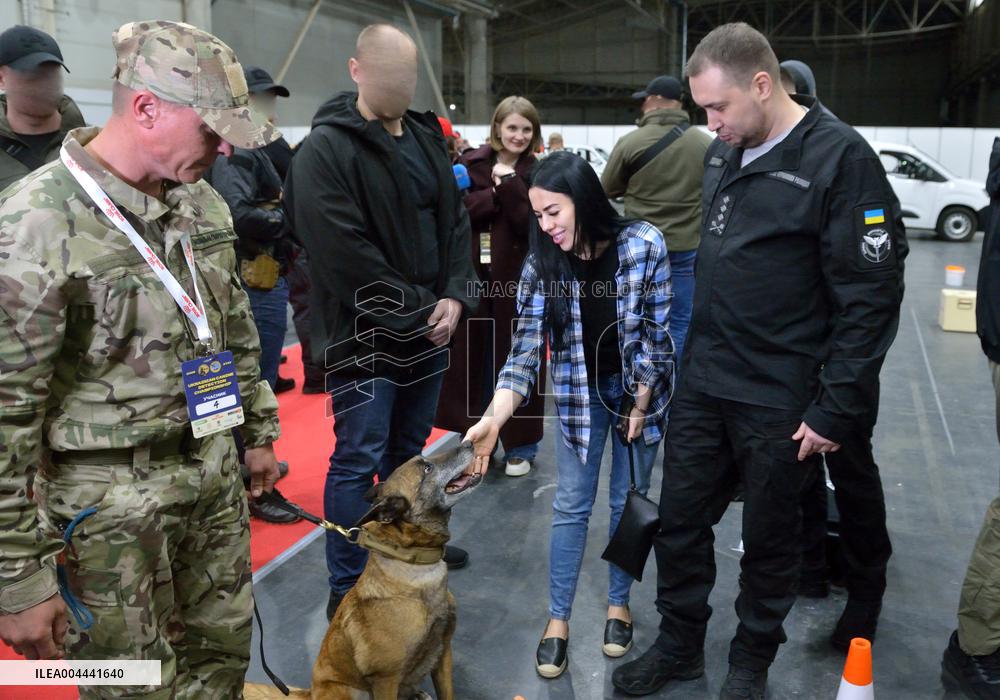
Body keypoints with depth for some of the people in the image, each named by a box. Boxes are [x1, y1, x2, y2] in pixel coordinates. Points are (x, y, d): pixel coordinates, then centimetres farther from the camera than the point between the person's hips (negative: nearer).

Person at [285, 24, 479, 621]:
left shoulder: (427, 137, 10)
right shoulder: (325, 150, -13)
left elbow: (456, 220, 10)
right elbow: (346, 255, -20)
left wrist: (454, 297, -5)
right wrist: (417, 312, -16)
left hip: (430, 326, 7)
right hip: (365, 333, -7)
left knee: (409, 448, 20)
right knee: (359, 460, -2)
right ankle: (347, 591, 10)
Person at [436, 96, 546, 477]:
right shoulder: (470, 164, 4)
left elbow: (532, 224, -13)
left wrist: (507, 183, -16)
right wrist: (497, 195, -17)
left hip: (518, 277, -2)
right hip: (473, 274, 2)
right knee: (472, 358, 8)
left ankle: (520, 445, 18)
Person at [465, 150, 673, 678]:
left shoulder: (645, 245, -21)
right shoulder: (543, 262, -15)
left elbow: (656, 330, -12)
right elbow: (525, 347, -19)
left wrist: (640, 405, -10)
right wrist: (494, 418, -32)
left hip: (640, 389, -1)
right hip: (579, 392, 1)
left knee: (628, 500, 10)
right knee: (571, 506, 5)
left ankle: (618, 604, 30)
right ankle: (558, 619, 18)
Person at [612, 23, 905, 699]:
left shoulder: (840, 158, -15)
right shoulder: (724, 153, 7)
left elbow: (870, 299, -16)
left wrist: (835, 411, -16)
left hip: (782, 402, -6)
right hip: (702, 383, 6)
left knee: (770, 540, 12)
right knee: (680, 522, 14)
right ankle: (679, 646, 34)